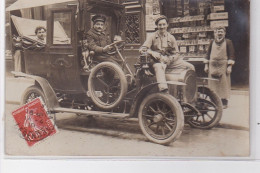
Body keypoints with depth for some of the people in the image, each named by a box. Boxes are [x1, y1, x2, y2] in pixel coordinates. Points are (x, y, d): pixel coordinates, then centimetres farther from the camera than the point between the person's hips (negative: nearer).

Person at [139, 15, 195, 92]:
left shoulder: (171, 37, 10)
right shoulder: (153, 36, 3)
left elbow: (176, 53, 8)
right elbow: (142, 49, -4)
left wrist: (168, 59, -13)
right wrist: (153, 53, -23)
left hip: (170, 59, 4)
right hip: (158, 60, -4)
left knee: (190, 67, -8)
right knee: (159, 67, -41)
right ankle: (163, 89, -58)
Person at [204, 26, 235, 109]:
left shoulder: (228, 42, 2)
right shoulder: (212, 43, 11)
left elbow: (231, 55, -1)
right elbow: (208, 54, 14)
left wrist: (229, 66, -9)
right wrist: (206, 65, 7)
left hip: (223, 65, -3)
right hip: (212, 66, 3)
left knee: (224, 83, -3)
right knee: (213, 83, 4)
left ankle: (224, 102, 3)